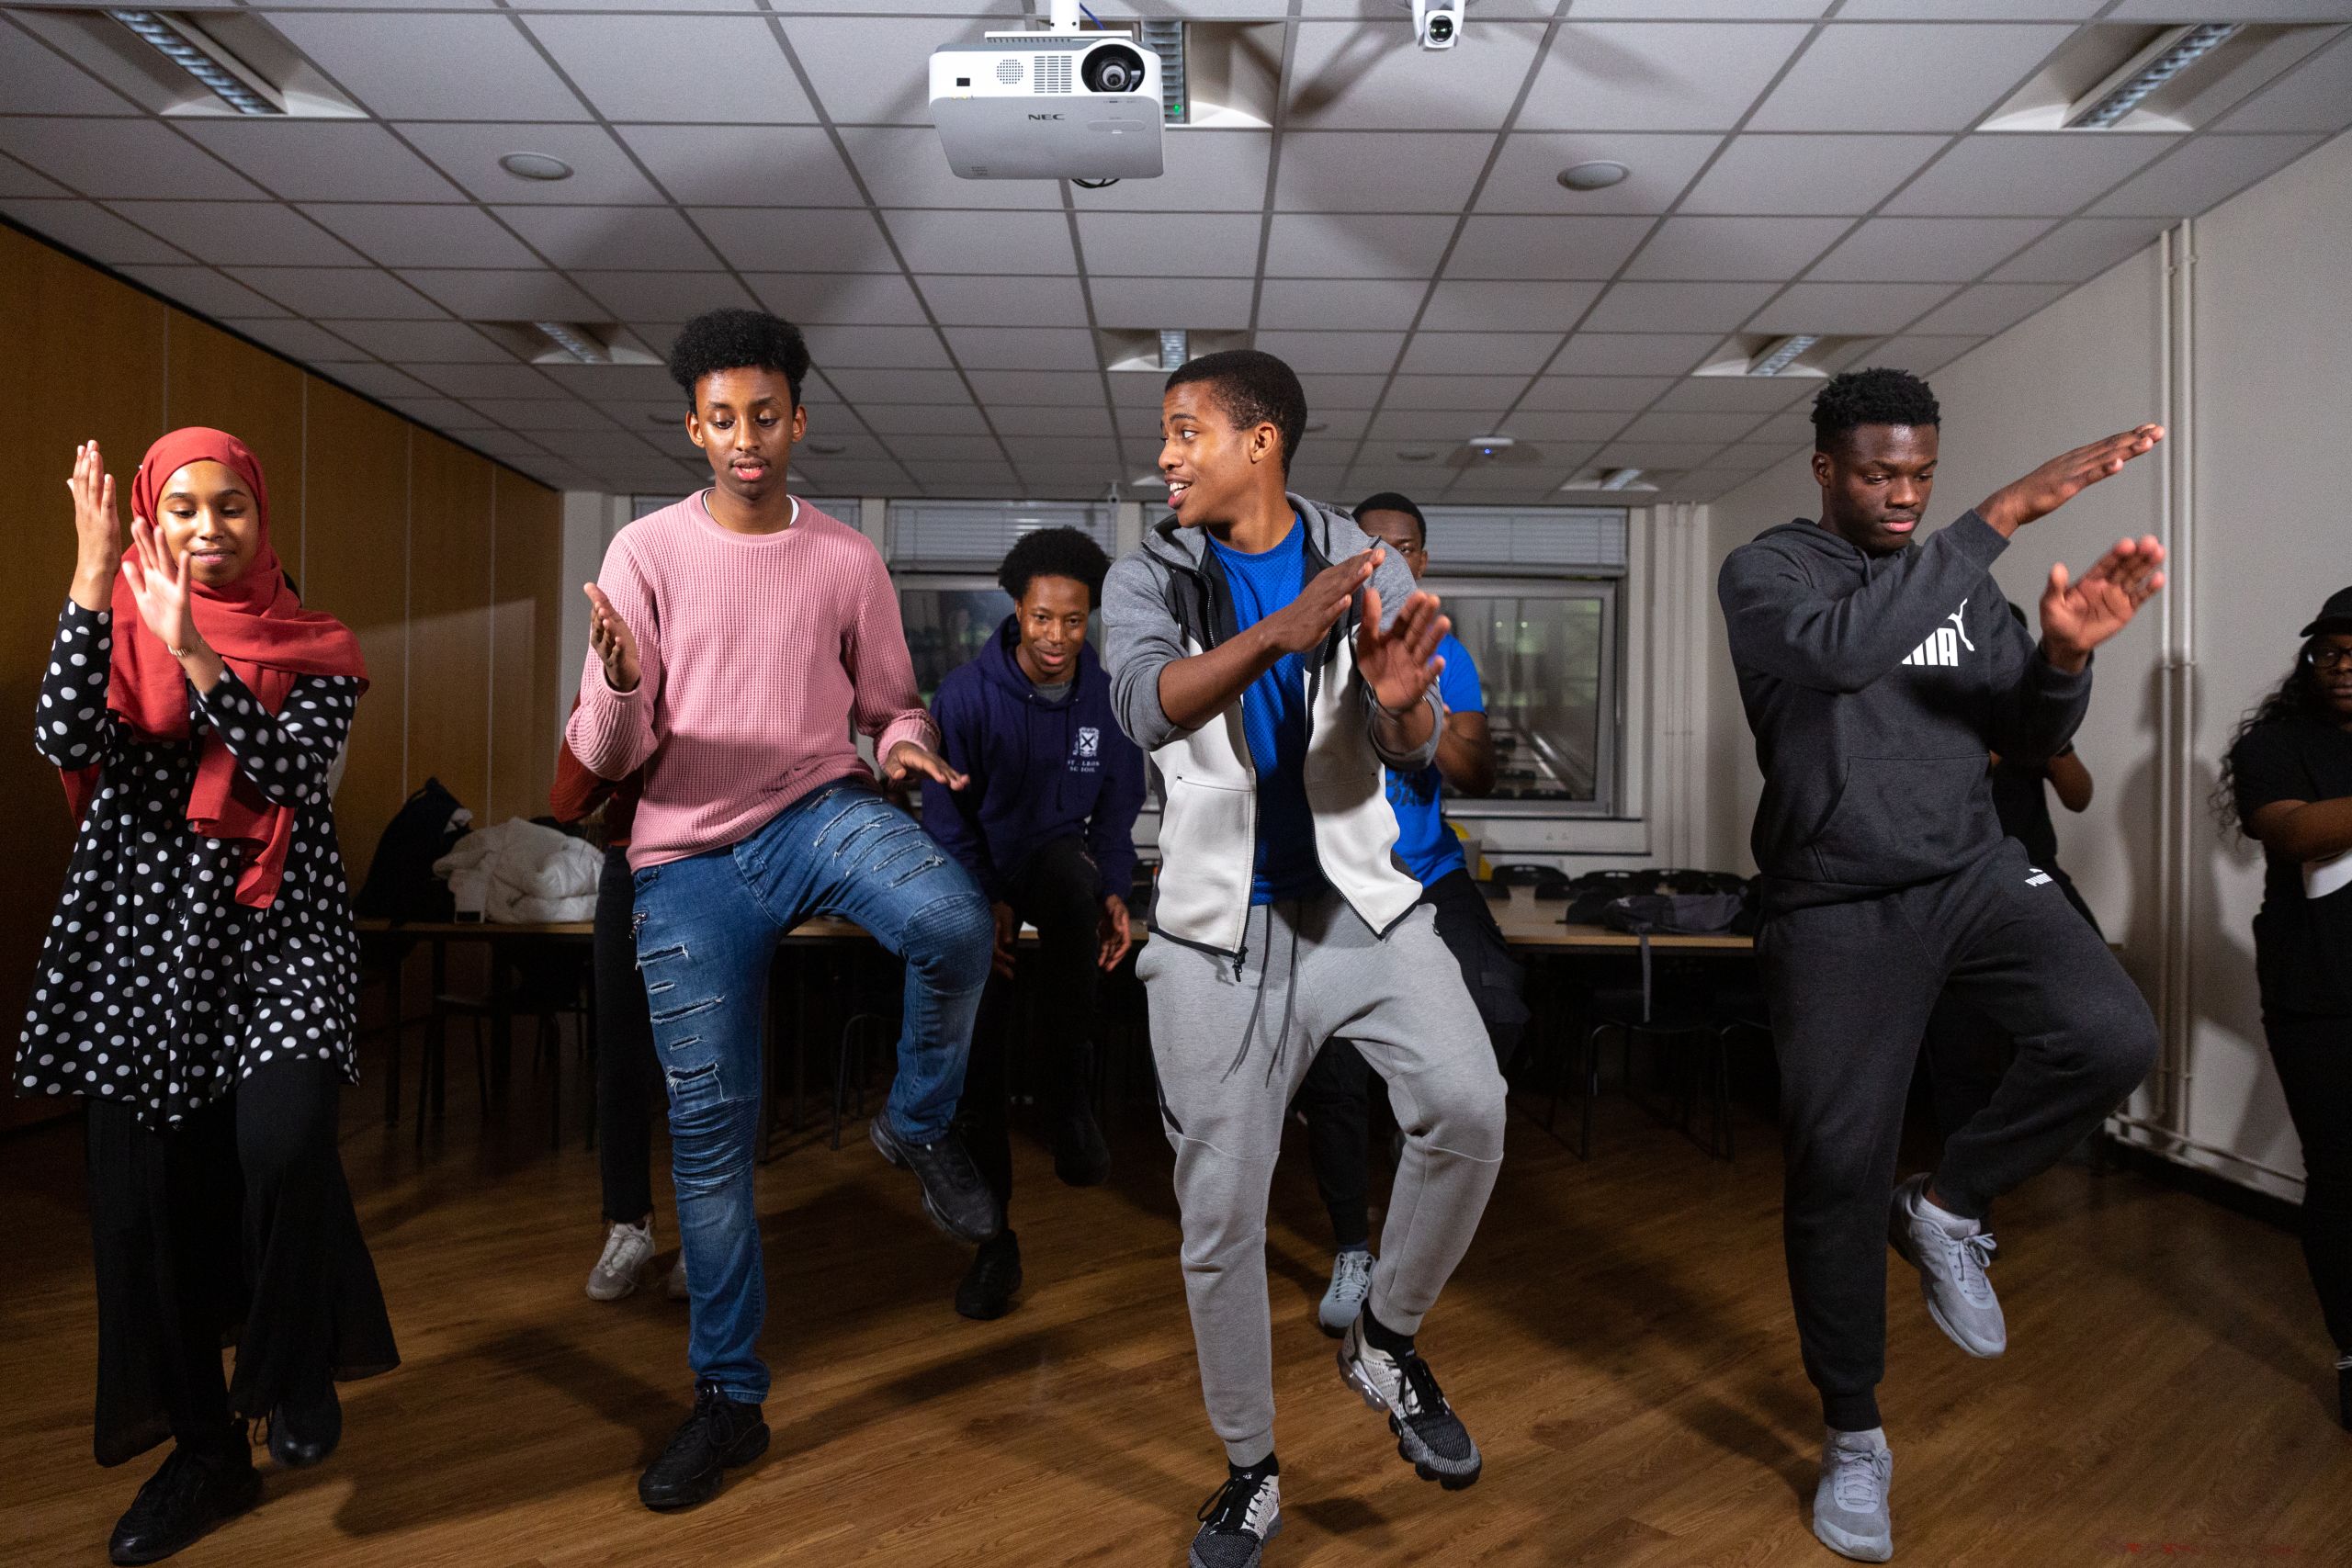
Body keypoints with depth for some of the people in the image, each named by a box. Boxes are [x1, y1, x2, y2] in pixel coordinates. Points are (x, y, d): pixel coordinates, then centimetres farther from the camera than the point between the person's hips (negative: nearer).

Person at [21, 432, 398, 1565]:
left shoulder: (317, 650, 4)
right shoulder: (117, 629, 8)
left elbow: (284, 771, -12)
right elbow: (64, 740, -11)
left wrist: (192, 651, -21)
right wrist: (94, 573, -15)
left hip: (278, 929, -2)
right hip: (140, 934, 2)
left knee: (283, 1142, -24)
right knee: (142, 1193, 3)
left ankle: (296, 1372, 4)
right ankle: (204, 1450, 22)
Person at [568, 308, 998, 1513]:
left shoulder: (847, 560, 5)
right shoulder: (646, 552, 1)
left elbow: (888, 704, 12)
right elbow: (608, 756, -2)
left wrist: (905, 741, -12)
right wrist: (618, 687, -25)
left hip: (820, 811, 0)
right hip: (688, 857, 0)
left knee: (954, 923, -34)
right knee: (708, 1133, 3)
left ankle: (919, 1125, -3)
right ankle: (728, 1398, 21)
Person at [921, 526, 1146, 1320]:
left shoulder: (1109, 697, -6)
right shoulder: (966, 693, -13)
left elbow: (1118, 806, 4)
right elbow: (946, 812, -8)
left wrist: (1113, 893, -10)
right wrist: (984, 907, -16)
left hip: (1057, 859, 1)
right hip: (980, 880, 0)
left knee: (1073, 877, -38)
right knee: (976, 1060, -5)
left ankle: (1070, 1091, -24)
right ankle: (996, 1238, 12)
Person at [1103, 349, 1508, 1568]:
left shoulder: (1366, 564, 2)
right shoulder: (1149, 579, 0)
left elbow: (1414, 755, -5)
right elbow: (1149, 710, -21)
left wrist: (1403, 703, -30)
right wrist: (1283, 629, -38)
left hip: (1361, 898, 1)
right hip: (1220, 925, 0)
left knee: (1467, 1105, -23)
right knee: (1220, 1214, 2)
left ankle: (1386, 1340, 7)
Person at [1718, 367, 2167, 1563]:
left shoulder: (1958, 579, 10)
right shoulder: (1766, 572, -5)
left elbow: (2027, 741, 7)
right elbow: (1842, 648, -28)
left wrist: (2063, 656, -15)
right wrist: (2009, 512, -28)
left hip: (1974, 874, 4)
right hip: (1837, 909, -4)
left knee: (2111, 1036, -23)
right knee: (1837, 1171, -1)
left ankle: (1948, 1208, 5)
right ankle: (1853, 1439, 20)